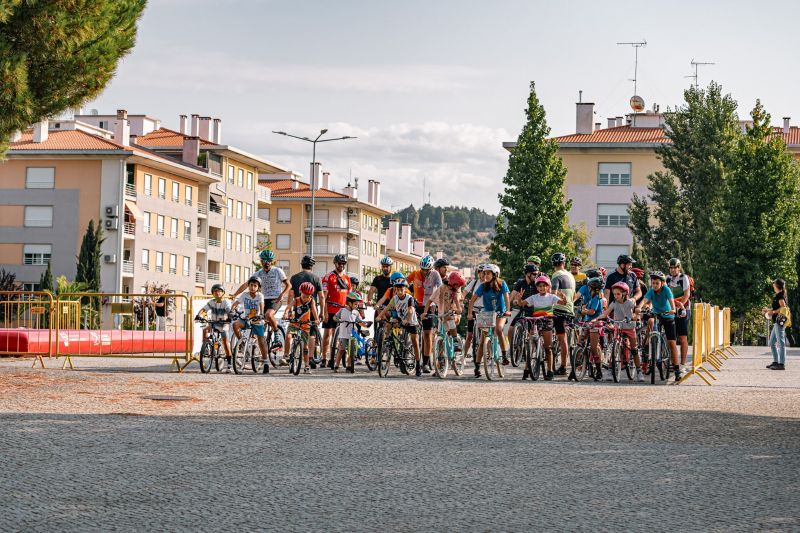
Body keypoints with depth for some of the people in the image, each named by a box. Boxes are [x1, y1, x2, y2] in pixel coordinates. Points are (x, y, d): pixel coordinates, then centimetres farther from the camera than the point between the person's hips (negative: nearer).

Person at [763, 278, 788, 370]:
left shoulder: (780, 295, -10)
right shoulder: (778, 295, 19)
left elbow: (783, 308, -19)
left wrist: (773, 312, -13)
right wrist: (768, 310, 20)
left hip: (780, 321, -11)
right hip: (777, 322, 11)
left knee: (781, 343, -10)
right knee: (772, 343, 15)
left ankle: (782, 364, -10)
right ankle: (776, 361, 19)